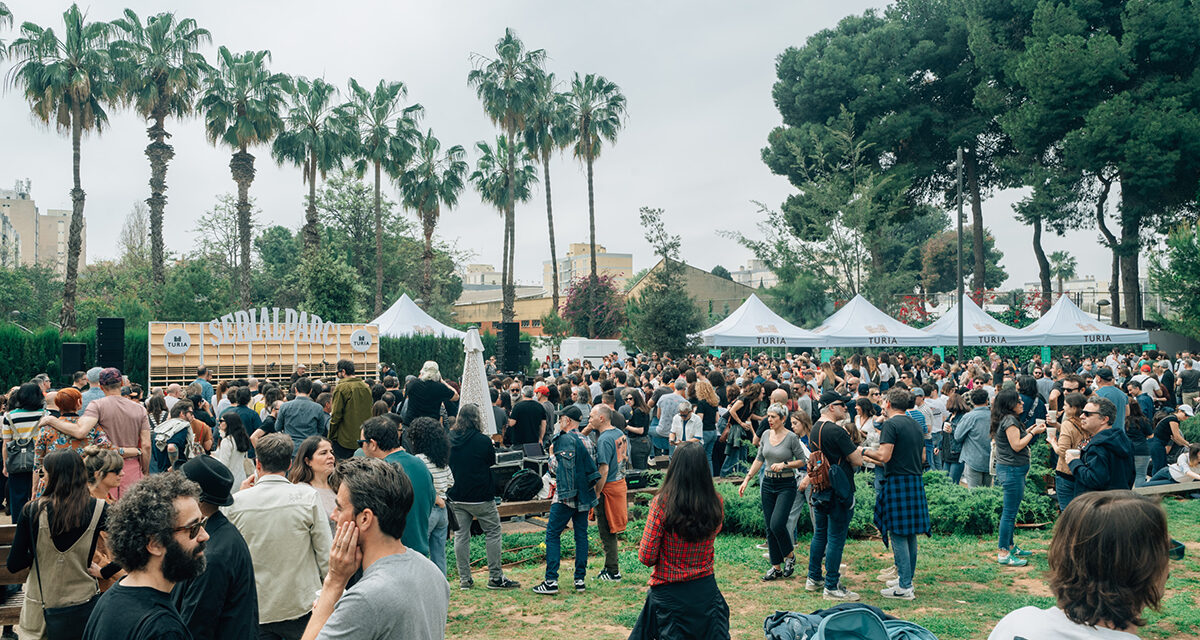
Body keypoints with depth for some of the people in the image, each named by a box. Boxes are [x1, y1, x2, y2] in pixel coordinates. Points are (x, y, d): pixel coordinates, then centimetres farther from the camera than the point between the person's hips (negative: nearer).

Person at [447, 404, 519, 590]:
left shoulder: (449, 439, -2)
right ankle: (495, 577, 7)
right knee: (493, 533, 7)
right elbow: (492, 461, 1)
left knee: (461, 536, 10)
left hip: (455, 497, 5)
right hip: (480, 498, -5)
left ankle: (464, 579, 13)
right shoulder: (483, 441, -15)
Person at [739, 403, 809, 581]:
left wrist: (784, 464, -18)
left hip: (786, 485, -6)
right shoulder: (766, 435, 5)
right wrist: (747, 479, 9)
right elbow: (759, 459, 13)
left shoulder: (791, 437, -11)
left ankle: (790, 556, 9)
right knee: (770, 528, 6)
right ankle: (776, 568, 14)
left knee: (777, 524, -17)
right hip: (768, 484, 6)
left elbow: (802, 460, -5)